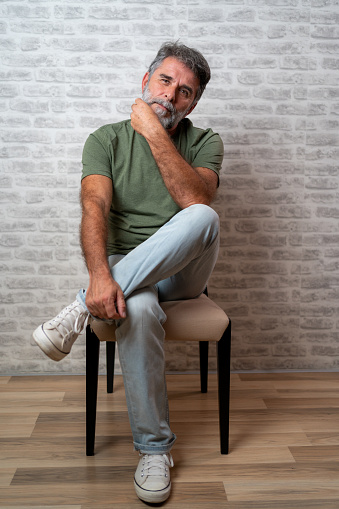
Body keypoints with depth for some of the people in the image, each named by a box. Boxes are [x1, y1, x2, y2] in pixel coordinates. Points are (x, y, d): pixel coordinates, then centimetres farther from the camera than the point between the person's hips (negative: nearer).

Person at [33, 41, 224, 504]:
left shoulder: (204, 143, 4)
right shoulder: (107, 139, 3)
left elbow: (195, 200, -19)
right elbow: (95, 209, -15)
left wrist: (154, 133, -20)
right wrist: (100, 276, -33)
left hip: (182, 272, 1)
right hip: (126, 268, 0)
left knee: (203, 218, -33)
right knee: (137, 311, -37)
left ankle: (82, 310, -29)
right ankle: (155, 448, -17)